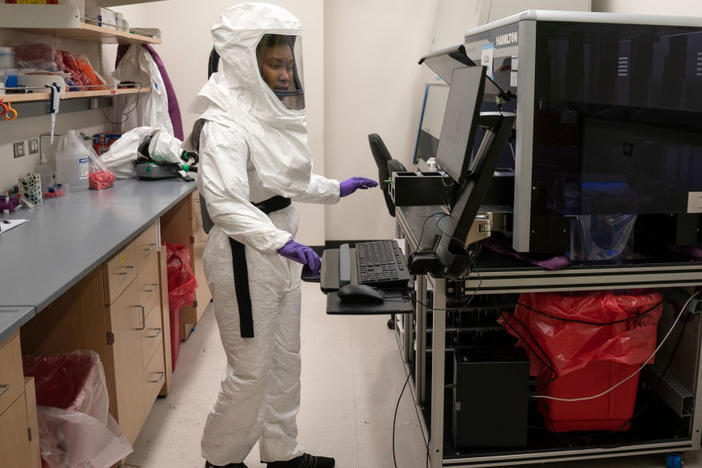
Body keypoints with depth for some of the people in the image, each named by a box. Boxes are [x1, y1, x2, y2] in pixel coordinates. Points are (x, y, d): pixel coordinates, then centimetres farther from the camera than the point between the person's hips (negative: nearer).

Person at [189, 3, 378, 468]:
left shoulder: (272, 113, 7)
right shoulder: (225, 125, -21)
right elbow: (224, 200, -35)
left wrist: (336, 189, 19)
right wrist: (280, 241, -45)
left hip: (278, 254, 9)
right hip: (245, 257, -9)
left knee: (285, 360, 18)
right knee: (251, 371, 3)